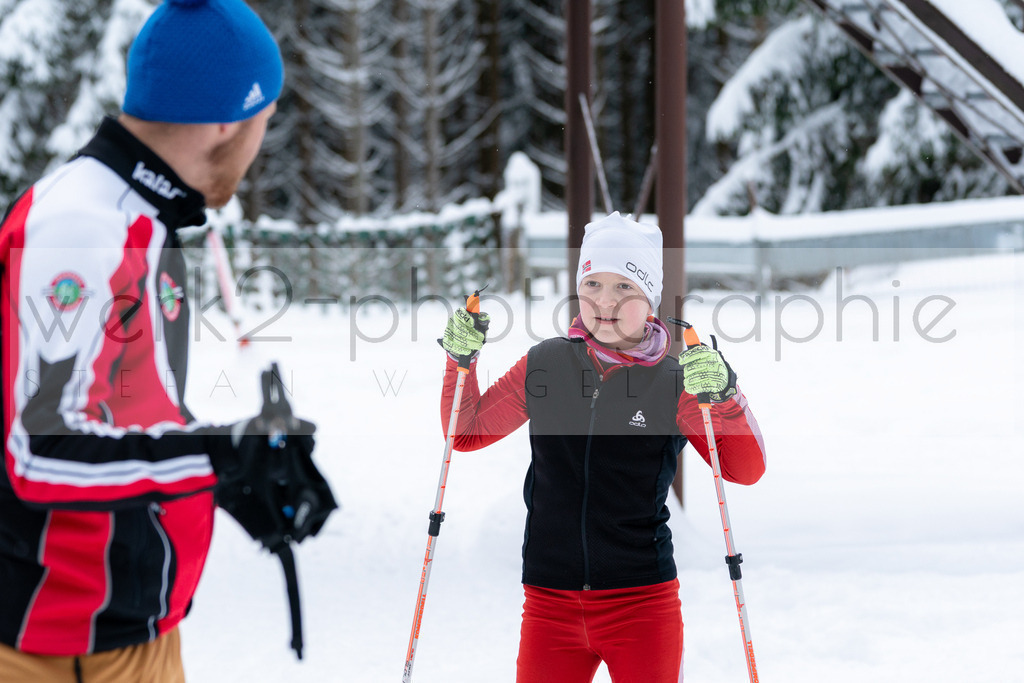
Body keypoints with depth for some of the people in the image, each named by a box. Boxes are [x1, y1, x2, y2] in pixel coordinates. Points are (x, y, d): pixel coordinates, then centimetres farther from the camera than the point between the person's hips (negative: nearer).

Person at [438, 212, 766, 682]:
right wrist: (461, 360, 0)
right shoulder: (544, 364, 4)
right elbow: (468, 432, 16)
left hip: (643, 602, -2)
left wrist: (724, 396, -22)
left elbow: (746, 470, -6)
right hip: (550, 603, 2)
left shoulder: (674, 383, -2)